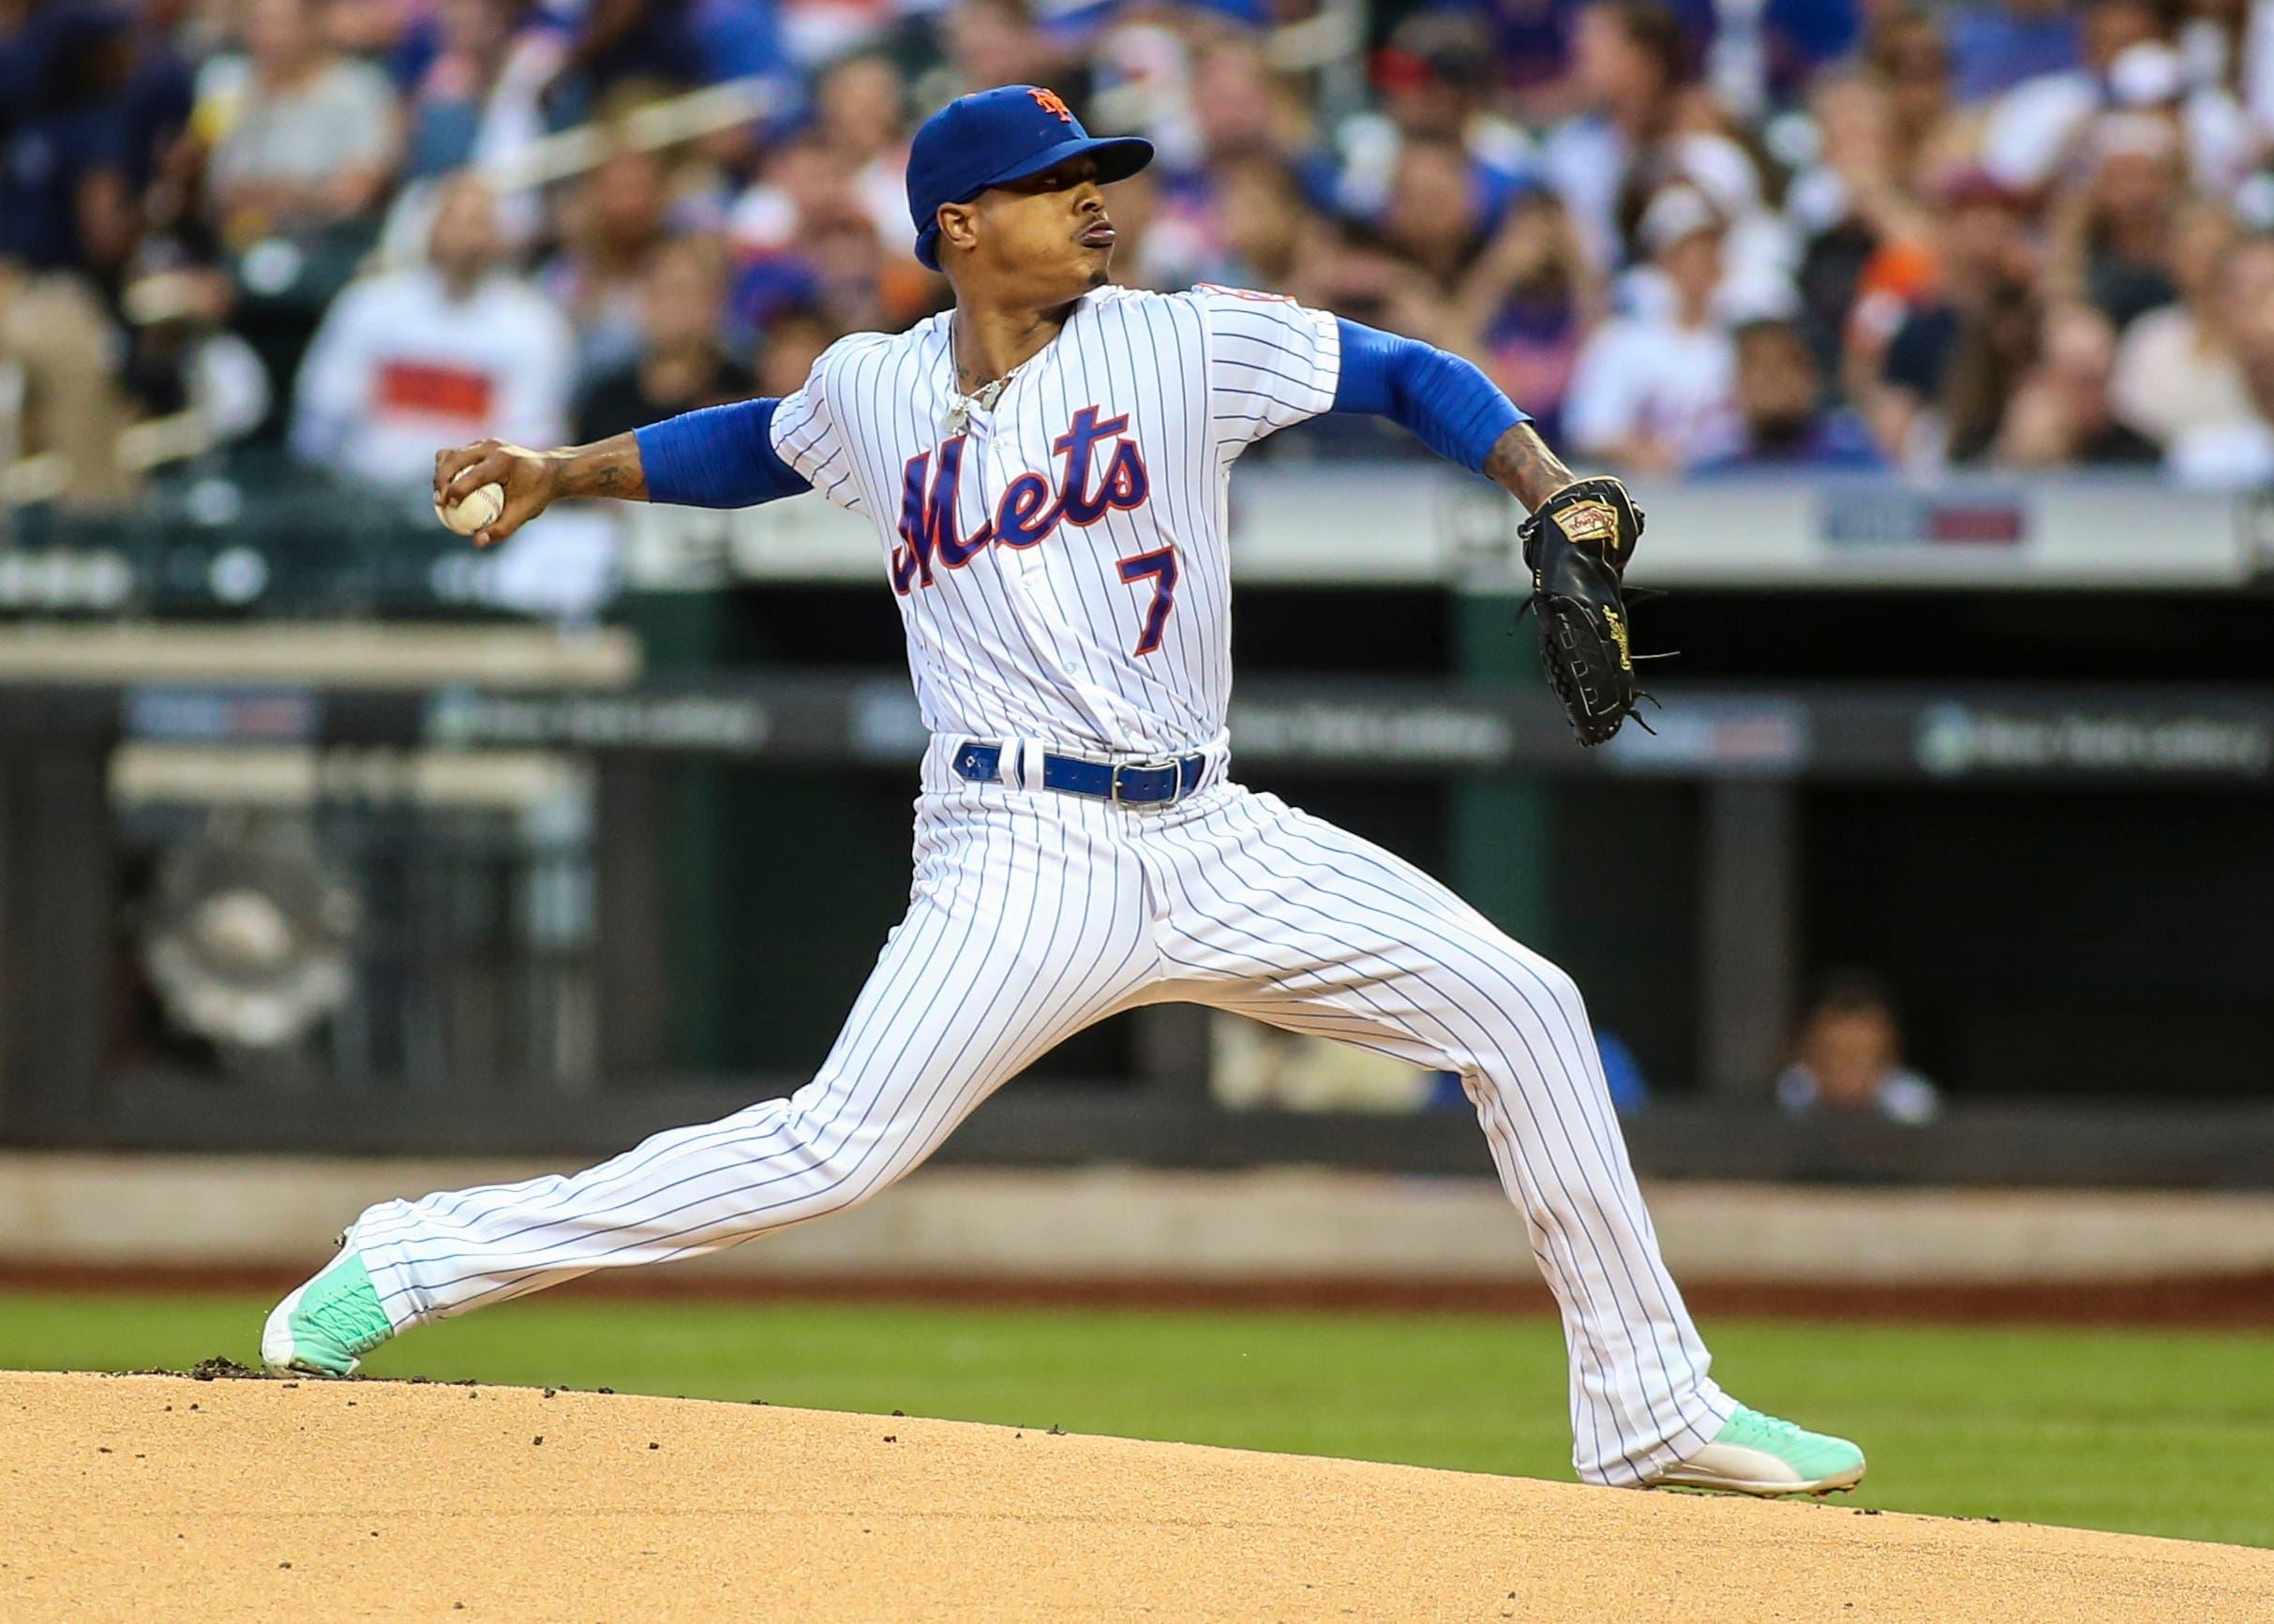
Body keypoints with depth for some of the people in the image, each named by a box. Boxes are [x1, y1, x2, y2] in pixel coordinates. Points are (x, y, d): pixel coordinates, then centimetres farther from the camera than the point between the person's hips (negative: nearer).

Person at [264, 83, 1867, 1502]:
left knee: (1521, 1007, -3)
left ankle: (1649, 1405, 7)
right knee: (844, 1144, -18)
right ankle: (423, 1256, -10)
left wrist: (1548, 486, -12)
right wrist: (561, 474, 20)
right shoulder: (871, 392, 5)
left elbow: (1406, 374, 3)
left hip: (1214, 842, 3)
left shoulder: (1182, 345, 1)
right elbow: (760, 446, 27)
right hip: (1025, 852, -3)